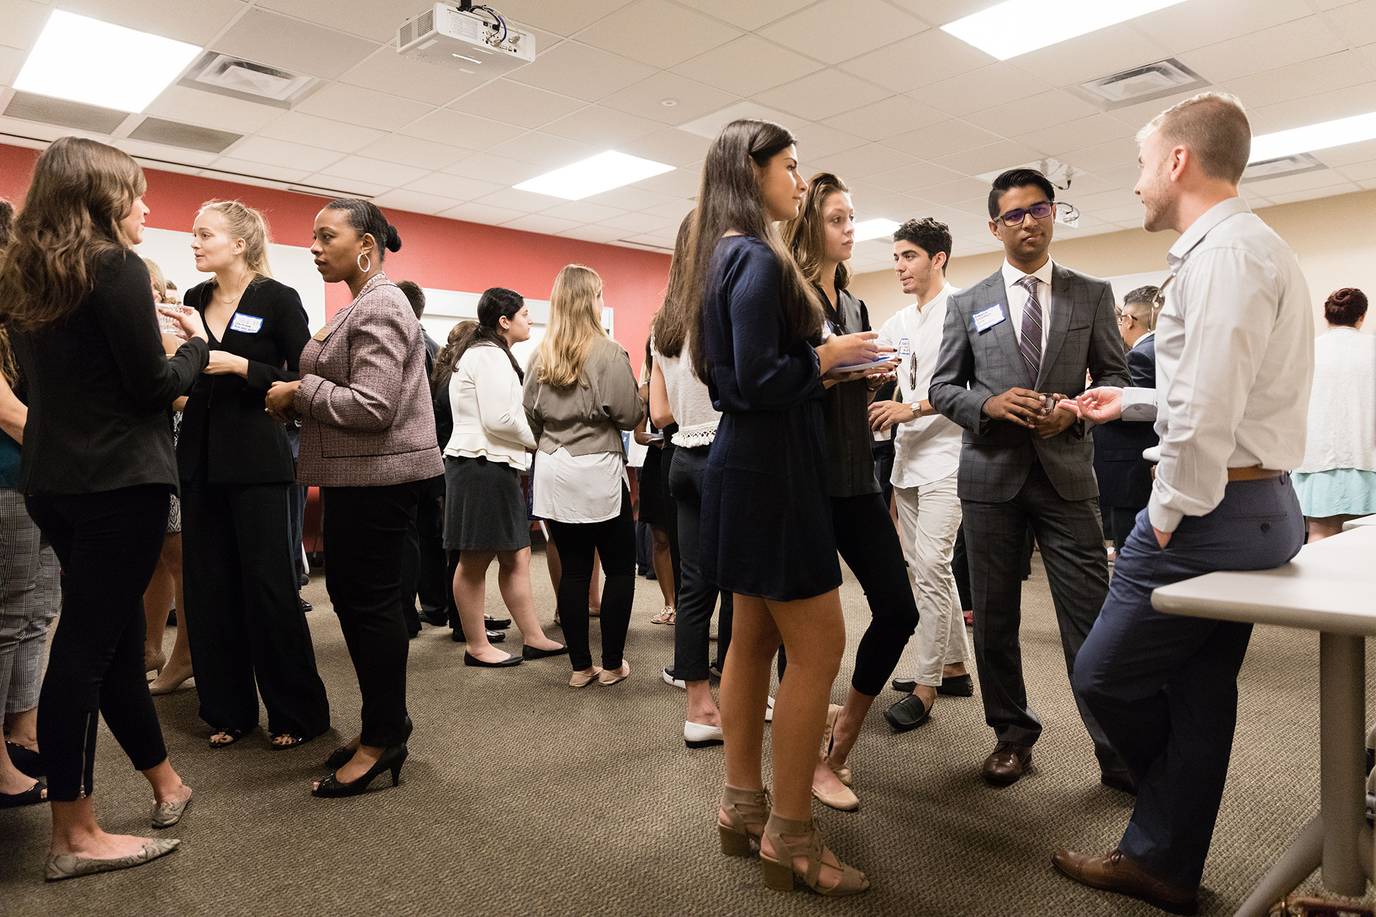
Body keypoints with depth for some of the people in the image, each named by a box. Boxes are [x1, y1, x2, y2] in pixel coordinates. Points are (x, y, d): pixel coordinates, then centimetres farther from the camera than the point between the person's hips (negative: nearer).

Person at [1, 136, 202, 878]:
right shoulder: (116, 266, -11)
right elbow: (152, 389, -14)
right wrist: (196, 345, 4)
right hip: (118, 482, -8)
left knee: (113, 635, 14)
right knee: (86, 646, -4)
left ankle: (165, 782, 29)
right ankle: (73, 836, 7)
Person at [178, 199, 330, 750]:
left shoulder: (278, 300, -5)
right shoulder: (194, 299, 12)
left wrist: (240, 367, -18)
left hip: (255, 461, -6)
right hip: (200, 457, 6)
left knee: (267, 585, -3)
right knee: (209, 588, 8)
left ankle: (297, 712, 10)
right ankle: (228, 709, 21)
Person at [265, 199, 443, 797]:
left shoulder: (379, 307, -14)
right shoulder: (362, 306, 17)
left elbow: (372, 406, -23)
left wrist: (299, 393, -11)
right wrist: (297, 400, 9)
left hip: (379, 476, -10)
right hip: (358, 475, 10)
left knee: (370, 600, -3)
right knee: (348, 593, 15)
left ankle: (384, 738, 10)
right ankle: (384, 725, 26)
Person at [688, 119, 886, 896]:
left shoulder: (727, 256, 14)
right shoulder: (759, 259, -15)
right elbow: (759, 380, -23)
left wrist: (820, 365, 11)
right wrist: (825, 358, -9)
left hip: (749, 462, 10)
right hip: (772, 468, -10)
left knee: (754, 638, 14)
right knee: (818, 646, -3)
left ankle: (743, 806, 26)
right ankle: (790, 836, 9)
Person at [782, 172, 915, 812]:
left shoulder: (854, 306, 17)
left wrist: (874, 379, 0)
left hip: (856, 476, 7)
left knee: (898, 609, 3)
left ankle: (842, 734, 24)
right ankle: (812, 758, 21)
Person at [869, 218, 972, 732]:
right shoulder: (898, 324, 17)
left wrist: (911, 409, -20)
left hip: (944, 457, -8)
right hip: (907, 458, 8)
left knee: (930, 567, -12)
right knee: (926, 570, 13)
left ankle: (926, 686, -5)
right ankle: (954, 666, 25)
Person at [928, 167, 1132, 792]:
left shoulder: (1092, 295, 9)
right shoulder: (967, 305, 8)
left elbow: (1115, 376, 9)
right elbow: (942, 388, 7)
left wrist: (1074, 410, -11)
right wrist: (988, 403, -12)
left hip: (1066, 474, 0)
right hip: (991, 475, 1)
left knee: (1091, 616, -1)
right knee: (994, 617, 8)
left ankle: (1117, 751, 12)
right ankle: (1012, 735, 25)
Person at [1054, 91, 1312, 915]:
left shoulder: (1223, 250, -18)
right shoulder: (1255, 247, 16)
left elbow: (1209, 410, -26)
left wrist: (1169, 519, -16)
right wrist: (1132, 402, 25)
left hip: (1212, 507, -10)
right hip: (1259, 504, 10)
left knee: (1108, 675, 4)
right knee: (1199, 691, 15)